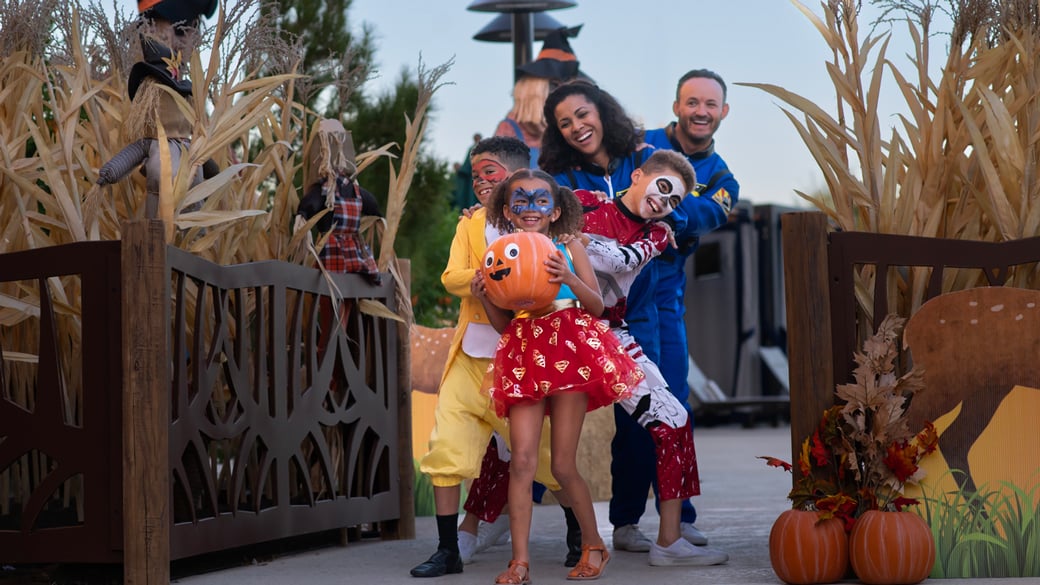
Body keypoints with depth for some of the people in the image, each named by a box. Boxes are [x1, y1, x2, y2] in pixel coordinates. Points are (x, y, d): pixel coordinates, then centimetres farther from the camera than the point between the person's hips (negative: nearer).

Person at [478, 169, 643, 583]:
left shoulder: (569, 248, 6)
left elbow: (597, 306, 3)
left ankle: (594, 545, 20)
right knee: (522, 459, -10)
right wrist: (484, 297, -5)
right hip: (525, 359, 2)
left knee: (563, 466, -1)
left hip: (570, 351, -2)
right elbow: (504, 324, 13)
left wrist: (569, 278, -13)